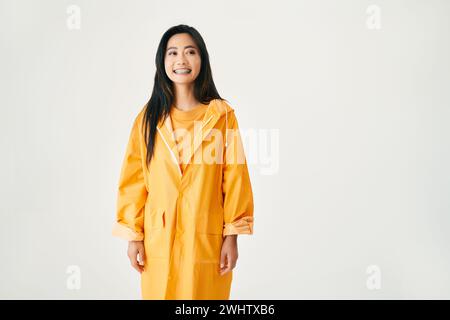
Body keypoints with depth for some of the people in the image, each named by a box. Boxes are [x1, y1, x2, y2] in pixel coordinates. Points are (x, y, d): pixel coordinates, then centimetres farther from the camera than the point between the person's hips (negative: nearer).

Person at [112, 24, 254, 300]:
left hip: (207, 239, -1)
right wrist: (133, 235, 0)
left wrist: (232, 235, -5)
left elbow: (234, 177, -3)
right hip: (159, 239, 2)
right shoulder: (149, 117, 2)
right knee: (161, 293, 11)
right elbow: (133, 179, 3)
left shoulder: (222, 115, -3)